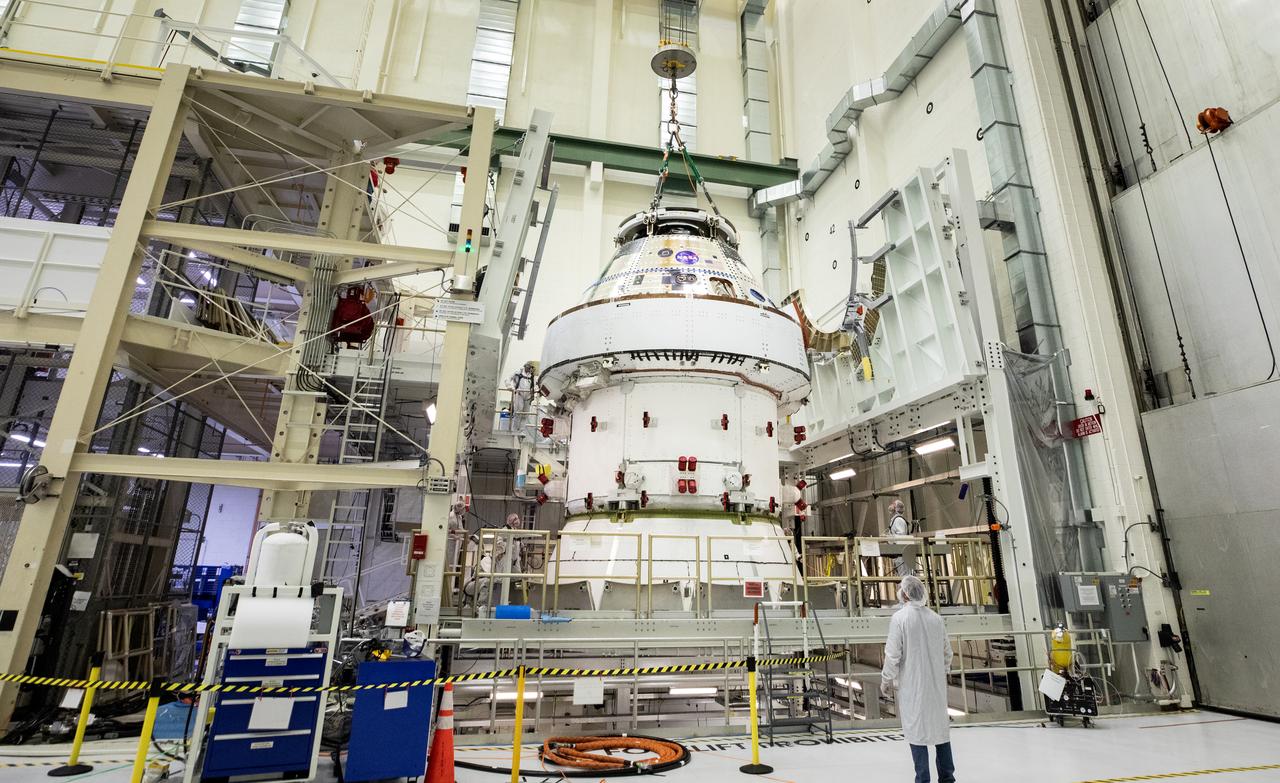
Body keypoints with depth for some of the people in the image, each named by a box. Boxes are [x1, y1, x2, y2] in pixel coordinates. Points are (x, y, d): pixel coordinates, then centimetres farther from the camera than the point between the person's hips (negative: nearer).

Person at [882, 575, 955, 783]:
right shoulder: (935, 617, 1)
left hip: (911, 684, -5)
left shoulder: (900, 617, -15)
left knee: (916, 729, 5)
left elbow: (893, 653, -13)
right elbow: (947, 651, 9)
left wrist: (886, 679, -1)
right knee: (940, 725, 16)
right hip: (936, 683, 5)